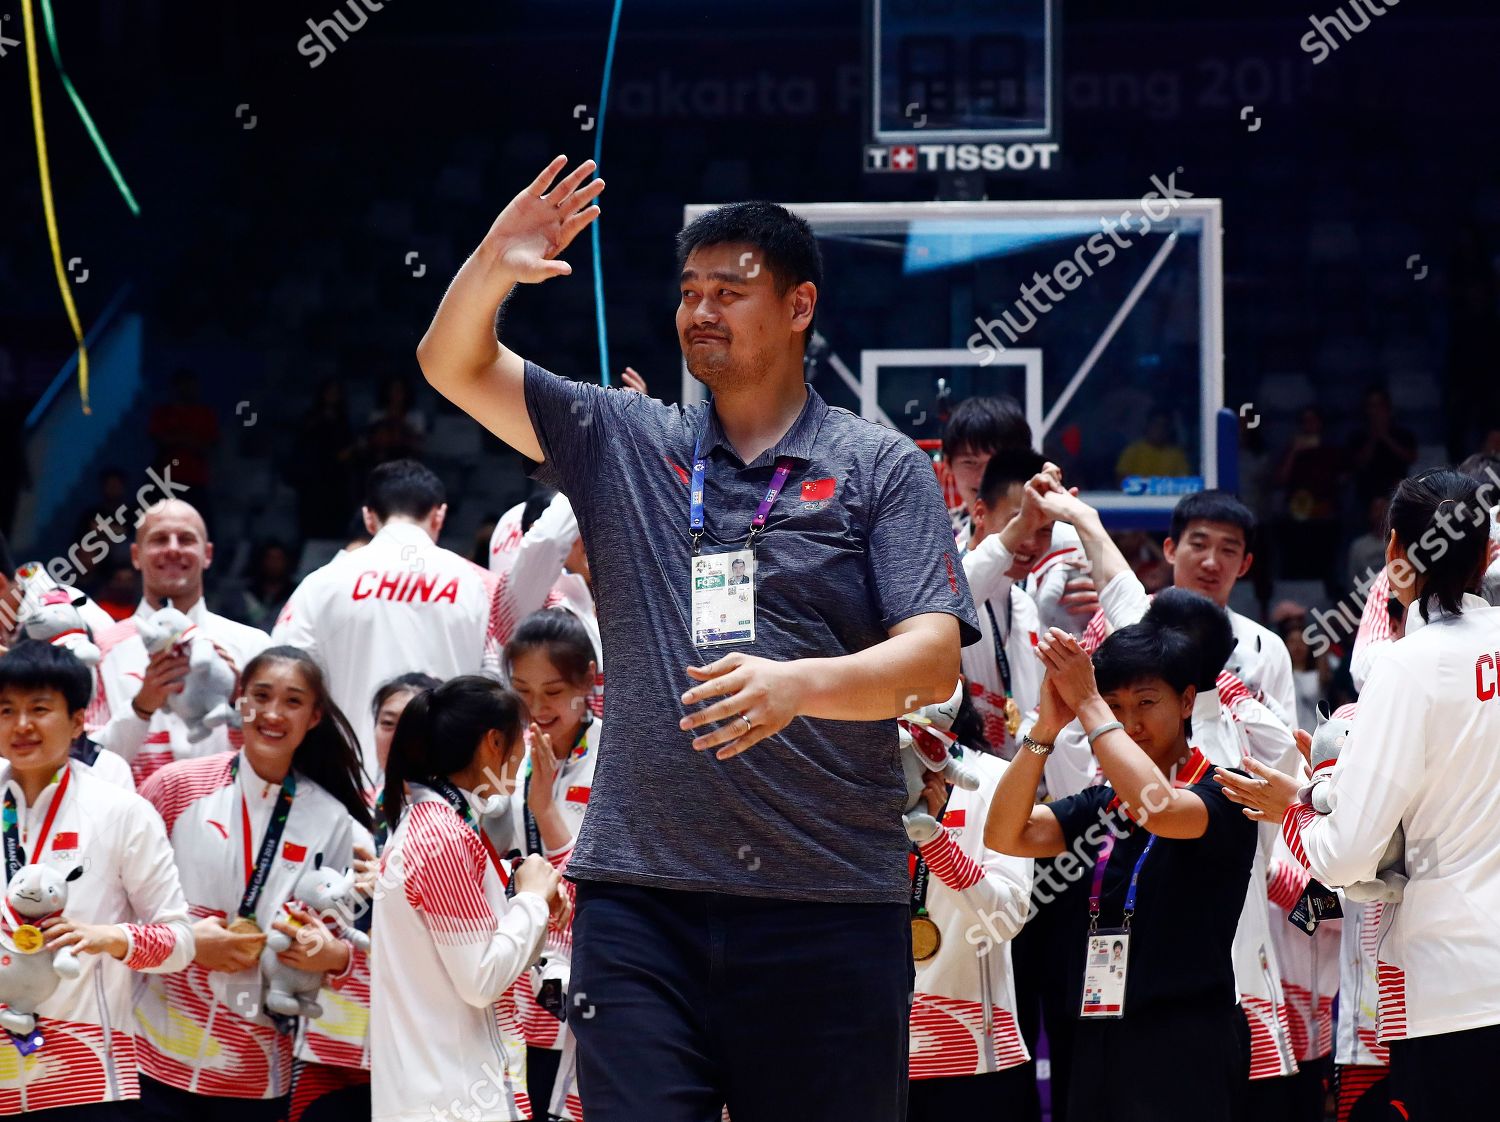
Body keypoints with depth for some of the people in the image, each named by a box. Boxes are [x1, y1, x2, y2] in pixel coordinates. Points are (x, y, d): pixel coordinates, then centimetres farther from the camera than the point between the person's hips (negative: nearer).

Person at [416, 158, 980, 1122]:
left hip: (830, 902, -2)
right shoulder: (622, 443, 15)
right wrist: (494, 269, -9)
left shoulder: (883, 470, 6)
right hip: (641, 896, 2)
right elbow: (454, 366, 12)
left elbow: (935, 660, -5)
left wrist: (800, 684, -24)